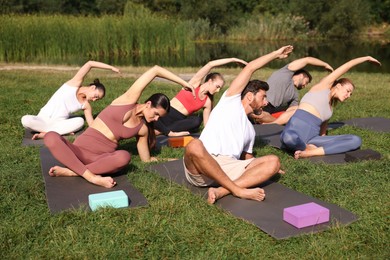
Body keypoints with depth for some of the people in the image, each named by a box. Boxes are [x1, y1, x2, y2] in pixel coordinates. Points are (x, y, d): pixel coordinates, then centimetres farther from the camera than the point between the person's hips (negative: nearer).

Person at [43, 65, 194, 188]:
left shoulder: (143, 129, 8)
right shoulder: (129, 100, -3)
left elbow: (146, 159, 18)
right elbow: (155, 70, -6)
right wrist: (183, 83, -2)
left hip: (103, 156, 3)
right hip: (79, 149, -2)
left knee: (124, 157, -35)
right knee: (51, 137, -34)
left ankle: (70, 171, -26)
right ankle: (91, 177, -37)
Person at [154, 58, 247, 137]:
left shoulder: (207, 102, 7)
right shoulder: (195, 83, -2)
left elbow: (207, 124, 13)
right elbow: (210, 64, -12)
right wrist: (232, 59, -13)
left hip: (179, 121, 4)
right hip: (166, 113, -4)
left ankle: (161, 131, -30)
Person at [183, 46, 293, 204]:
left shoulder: (250, 129, 32)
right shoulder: (231, 101, 15)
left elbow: (247, 158, 33)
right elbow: (250, 67, 12)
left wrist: (268, 169, 17)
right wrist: (275, 54, 22)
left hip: (230, 169, 6)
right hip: (200, 168, -5)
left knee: (273, 161, -15)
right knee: (194, 146, -40)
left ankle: (221, 191, -33)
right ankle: (239, 191, -29)